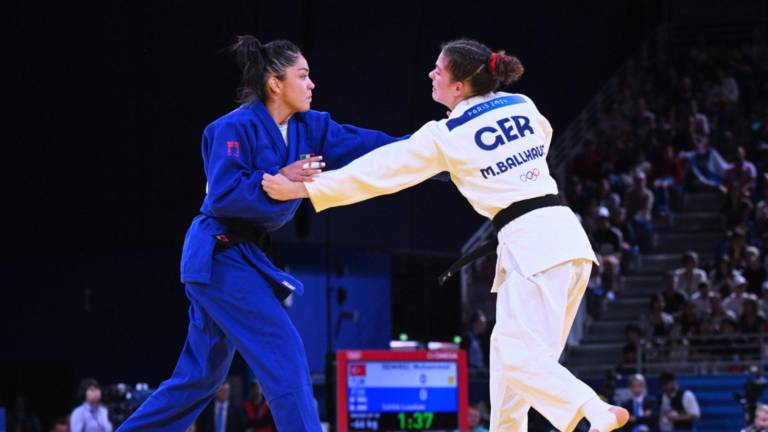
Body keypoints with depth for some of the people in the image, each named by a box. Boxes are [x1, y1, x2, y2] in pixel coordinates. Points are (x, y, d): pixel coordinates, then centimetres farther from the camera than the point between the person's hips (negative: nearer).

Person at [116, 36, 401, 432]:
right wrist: (279, 180, -27)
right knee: (284, 355, -14)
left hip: (245, 256, 9)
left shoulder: (309, 128, 7)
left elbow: (369, 146, 0)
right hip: (220, 255, -9)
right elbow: (223, 195, -21)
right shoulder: (236, 129, -15)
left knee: (201, 376, 14)